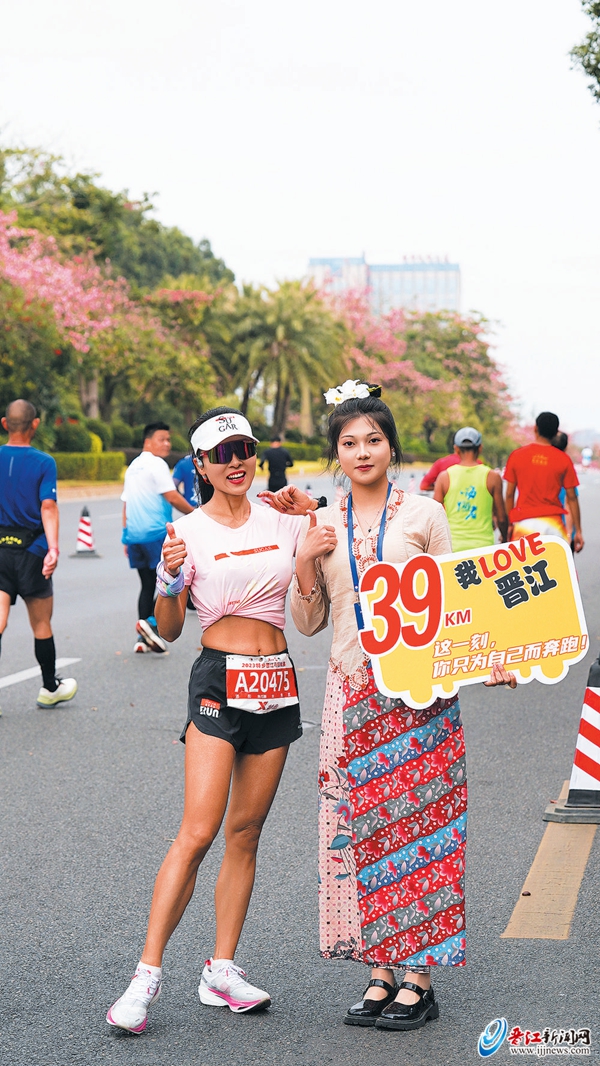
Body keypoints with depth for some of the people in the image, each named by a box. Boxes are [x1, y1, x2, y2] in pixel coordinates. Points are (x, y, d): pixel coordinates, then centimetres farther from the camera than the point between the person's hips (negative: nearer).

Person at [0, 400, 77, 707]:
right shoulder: (43, 462, -6)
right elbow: (48, 507, -16)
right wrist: (53, 548, -22)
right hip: (31, 550, -2)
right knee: (41, 624, 13)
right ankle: (50, 688, 28)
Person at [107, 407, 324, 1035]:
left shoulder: (281, 522, 8)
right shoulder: (188, 532, -4)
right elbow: (169, 630, -2)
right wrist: (170, 580, -21)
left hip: (277, 682, 4)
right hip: (220, 681, -4)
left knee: (245, 831, 7)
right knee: (198, 831, -13)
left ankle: (221, 972, 15)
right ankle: (147, 976, -7)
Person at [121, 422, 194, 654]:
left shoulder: (133, 467, 18)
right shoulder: (156, 464, -9)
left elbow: (126, 504, 20)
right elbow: (172, 497, -14)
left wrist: (126, 537, 23)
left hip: (135, 536, 9)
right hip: (156, 534, -9)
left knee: (147, 585, 12)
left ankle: (143, 639, 10)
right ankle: (153, 622, -16)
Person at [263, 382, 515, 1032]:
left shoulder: (423, 514, 1)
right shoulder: (320, 526, 9)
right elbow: (309, 622, 11)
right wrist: (304, 562, -4)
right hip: (352, 692, 3)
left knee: (418, 822, -2)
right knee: (363, 826, 3)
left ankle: (418, 977, 6)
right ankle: (381, 972, 12)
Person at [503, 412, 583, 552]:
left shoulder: (517, 455, 4)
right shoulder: (563, 459, 2)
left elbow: (509, 494, 5)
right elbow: (572, 498, 2)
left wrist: (509, 525, 12)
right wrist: (578, 531, 7)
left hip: (524, 523, 0)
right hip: (553, 523, 0)